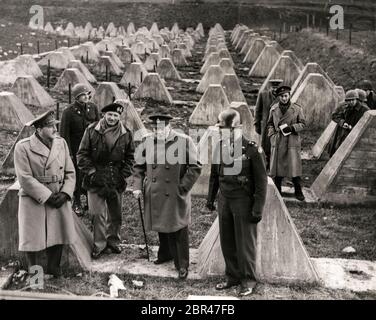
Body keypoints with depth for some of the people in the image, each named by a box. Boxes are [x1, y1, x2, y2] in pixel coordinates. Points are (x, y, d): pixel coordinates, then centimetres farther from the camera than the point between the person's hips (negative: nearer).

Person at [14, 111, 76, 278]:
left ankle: (53, 270, 27)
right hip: (33, 200, -4)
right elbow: (25, 178, -15)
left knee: (58, 235, 8)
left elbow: (70, 172, 4)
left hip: (59, 199, 4)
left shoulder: (61, 143, 2)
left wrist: (65, 193, -11)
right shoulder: (23, 147, -12)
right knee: (33, 238, 4)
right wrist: (47, 196, -17)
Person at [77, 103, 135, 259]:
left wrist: (124, 174, -1)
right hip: (96, 178, -2)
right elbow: (82, 154, 0)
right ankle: (99, 244, 11)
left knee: (116, 213, 12)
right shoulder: (92, 131, -3)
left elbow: (130, 157, 10)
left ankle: (113, 241, 28)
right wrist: (91, 172, -9)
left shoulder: (126, 134, 2)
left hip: (116, 180, 2)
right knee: (98, 214, -2)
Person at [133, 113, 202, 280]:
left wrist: (182, 187, -13)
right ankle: (165, 254, 42)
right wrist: (138, 186, 1)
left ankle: (182, 266, 14)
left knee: (179, 231, 1)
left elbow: (195, 167, -8)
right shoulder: (147, 141, 1)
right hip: (155, 195, 4)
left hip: (175, 196, -4)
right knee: (162, 228, 20)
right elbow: (139, 166, 11)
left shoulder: (184, 141, -11)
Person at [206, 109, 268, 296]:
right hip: (224, 199, 6)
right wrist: (210, 198, 17)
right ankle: (233, 277, 27)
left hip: (243, 201, -5)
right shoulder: (220, 147, 5)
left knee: (245, 242, 3)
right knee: (227, 242, 12)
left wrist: (258, 208, -12)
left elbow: (261, 181, -10)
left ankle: (248, 281, 19)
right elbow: (214, 175, 16)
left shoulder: (252, 149, -12)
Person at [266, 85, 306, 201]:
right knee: (277, 166, 6)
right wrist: (272, 134, -1)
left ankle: (298, 191, 11)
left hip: (292, 141, -2)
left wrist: (292, 127, -13)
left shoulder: (297, 109, 0)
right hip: (278, 141, 2)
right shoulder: (274, 109, 6)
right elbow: (270, 124, 14)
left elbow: (302, 124, 4)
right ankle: (277, 191, 20)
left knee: (294, 165, -3)